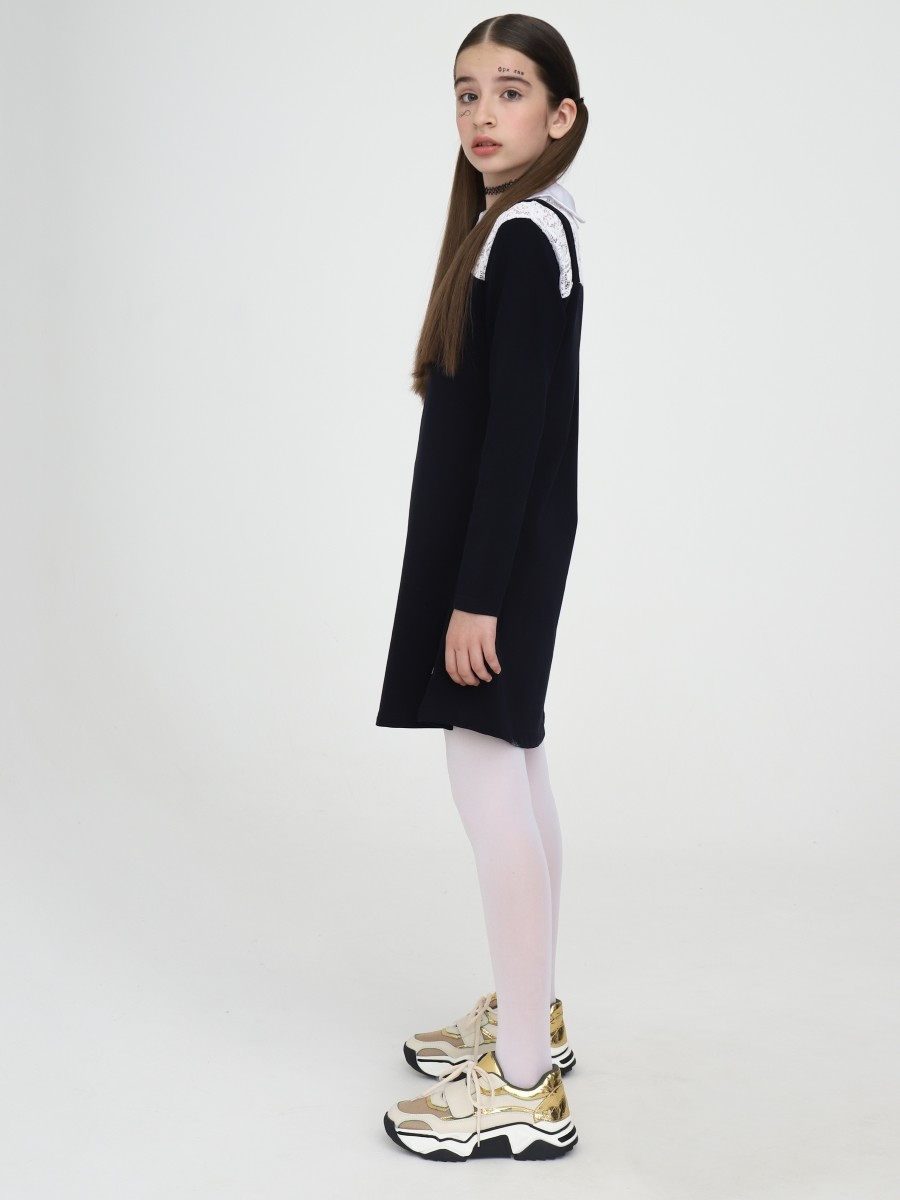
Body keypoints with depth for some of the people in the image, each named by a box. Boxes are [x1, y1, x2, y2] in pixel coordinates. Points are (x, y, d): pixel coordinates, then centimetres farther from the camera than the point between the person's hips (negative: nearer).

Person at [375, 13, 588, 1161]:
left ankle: (526, 1089, 1)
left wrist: (476, 593, -21)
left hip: (498, 550, -10)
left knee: (488, 781, -7)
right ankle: (528, 1012, 30)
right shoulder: (522, 226, 13)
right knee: (515, 772, 16)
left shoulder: (522, 235, -15)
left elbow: (517, 430, -20)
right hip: (501, 543, 10)